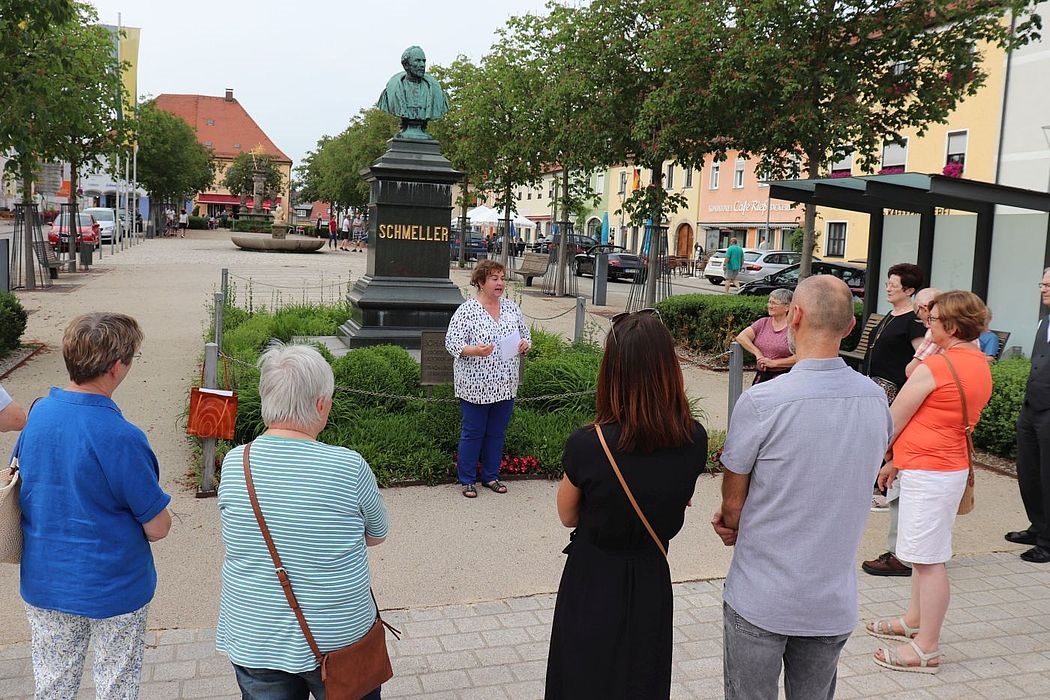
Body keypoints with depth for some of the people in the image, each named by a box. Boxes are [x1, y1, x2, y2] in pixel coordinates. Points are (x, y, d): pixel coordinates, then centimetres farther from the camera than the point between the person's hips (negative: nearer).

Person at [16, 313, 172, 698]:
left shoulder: (38, 412, -7)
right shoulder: (121, 438, -27)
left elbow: (18, 478, 10)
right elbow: (158, 528, -19)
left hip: (43, 583, 6)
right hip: (112, 589, -5)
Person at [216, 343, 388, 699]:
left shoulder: (233, 464, -13)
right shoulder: (349, 468, -21)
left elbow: (237, 532, 4)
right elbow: (377, 536, -3)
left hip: (252, 641, 3)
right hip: (338, 640, -2)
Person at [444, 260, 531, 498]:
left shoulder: (512, 308, 8)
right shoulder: (466, 310, -10)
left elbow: (525, 335, 17)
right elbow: (452, 343, -12)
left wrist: (525, 345, -5)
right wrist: (475, 350, -28)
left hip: (505, 386, 5)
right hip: (475, 386, -5)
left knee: (497, 433, 14)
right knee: (473, 433, 5)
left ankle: (491, 476, 28)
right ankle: (467, 480, 18)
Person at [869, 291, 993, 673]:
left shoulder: (935, 367, -19)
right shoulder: (980, 365, 9)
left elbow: (893, 421, -11)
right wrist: (897, 462, 16)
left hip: (928, 470, -10)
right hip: (952, 465, 10)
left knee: (929, 560, -3)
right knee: (925, 553, 21)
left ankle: (927, 649, 5)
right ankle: (914, 621, 35)